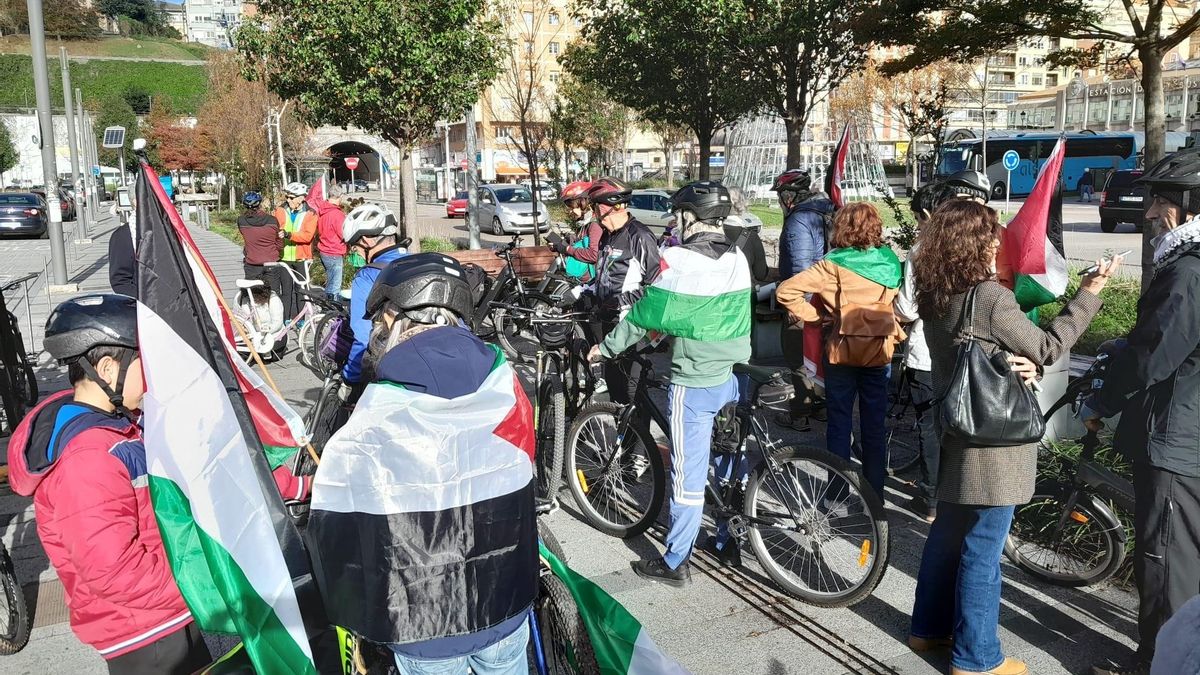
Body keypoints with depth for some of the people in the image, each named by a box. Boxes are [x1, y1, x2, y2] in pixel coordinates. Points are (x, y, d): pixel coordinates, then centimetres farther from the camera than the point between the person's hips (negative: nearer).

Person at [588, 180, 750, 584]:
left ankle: (675, 563, 12)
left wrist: (607, 347, 4)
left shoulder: (678, 261, -17)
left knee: (688, 474, 1)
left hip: (693, 385, -7)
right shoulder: (738, 259, 5)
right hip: (733, 379, 7)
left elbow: (645, 315, -11)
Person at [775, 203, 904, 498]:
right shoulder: (890, 261, 0)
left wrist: (814, 316, -10)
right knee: (875, 426, 12)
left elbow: (785, 291, -19)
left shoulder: (833, 265, -12)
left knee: (839, 423, 9)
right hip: (880, 350, 3)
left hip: (842, 349, -3)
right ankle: (874, 494, 20)